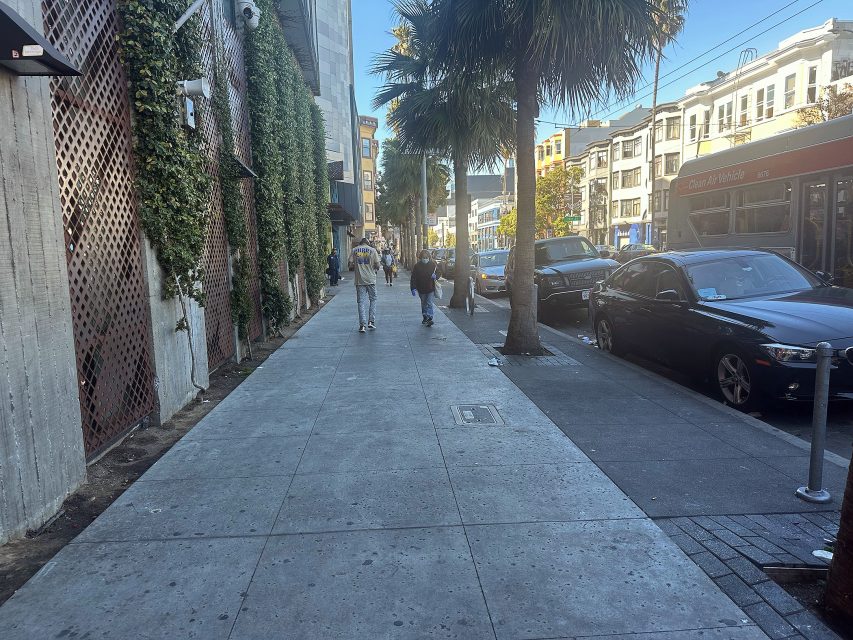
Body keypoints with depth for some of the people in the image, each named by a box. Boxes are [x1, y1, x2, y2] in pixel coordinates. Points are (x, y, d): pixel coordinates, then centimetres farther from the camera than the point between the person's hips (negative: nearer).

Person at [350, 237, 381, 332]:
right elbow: (377, 265, -3)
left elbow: (351, 265, 0)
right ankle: (371, 322, 7)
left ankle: (362, 325, -4)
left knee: (361, 302, 3)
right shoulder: (372, 250, 0)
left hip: (359, 280, 1)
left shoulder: (354, 250, 4)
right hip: (370, 279, -1)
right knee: (373, 300, 14)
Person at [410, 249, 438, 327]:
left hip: (431, 288, -2)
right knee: (423, 304, 15)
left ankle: (430, 318, -12)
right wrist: (413, 288, -14)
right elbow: (413, 278, -5)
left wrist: (435, 276, -15)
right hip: (421, 289, 2)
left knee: (430, 304, -9)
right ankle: (425, 317, 29)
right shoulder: (417, 266, -4)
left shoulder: (433, 265, -2)